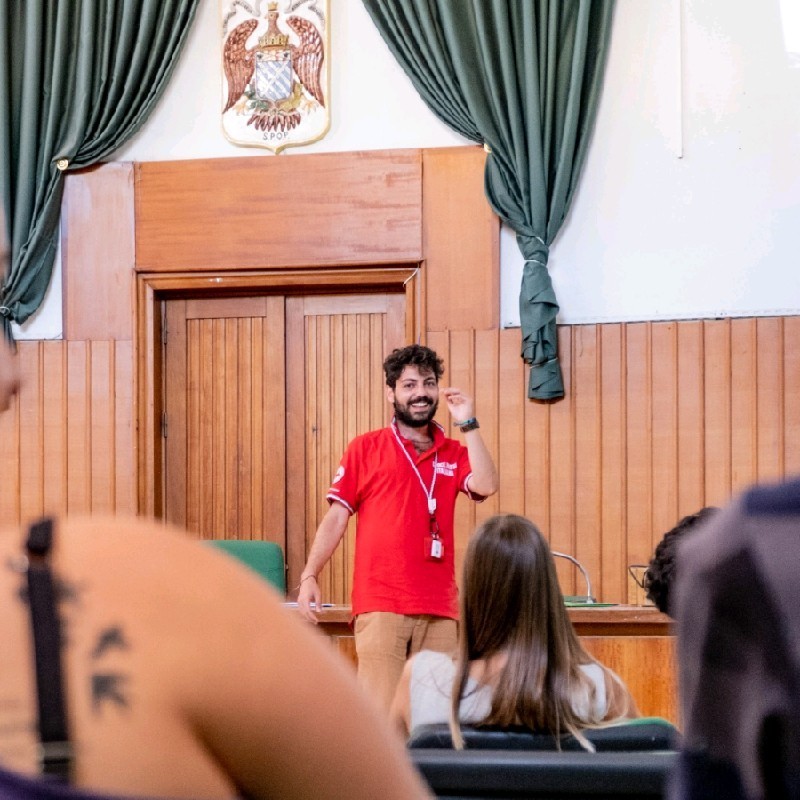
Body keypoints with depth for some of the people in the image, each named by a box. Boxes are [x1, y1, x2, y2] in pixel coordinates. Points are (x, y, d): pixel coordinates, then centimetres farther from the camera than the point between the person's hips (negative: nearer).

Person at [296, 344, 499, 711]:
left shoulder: (454, 453, 13)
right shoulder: (365, 448, 8)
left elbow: (485, 485, -6)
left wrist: (467, 424, -4)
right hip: (380, 605, -2)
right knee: (380, 708, -9)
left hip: (440, 610, 3)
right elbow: (336, 517, 5)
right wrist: (309, 576, -5)